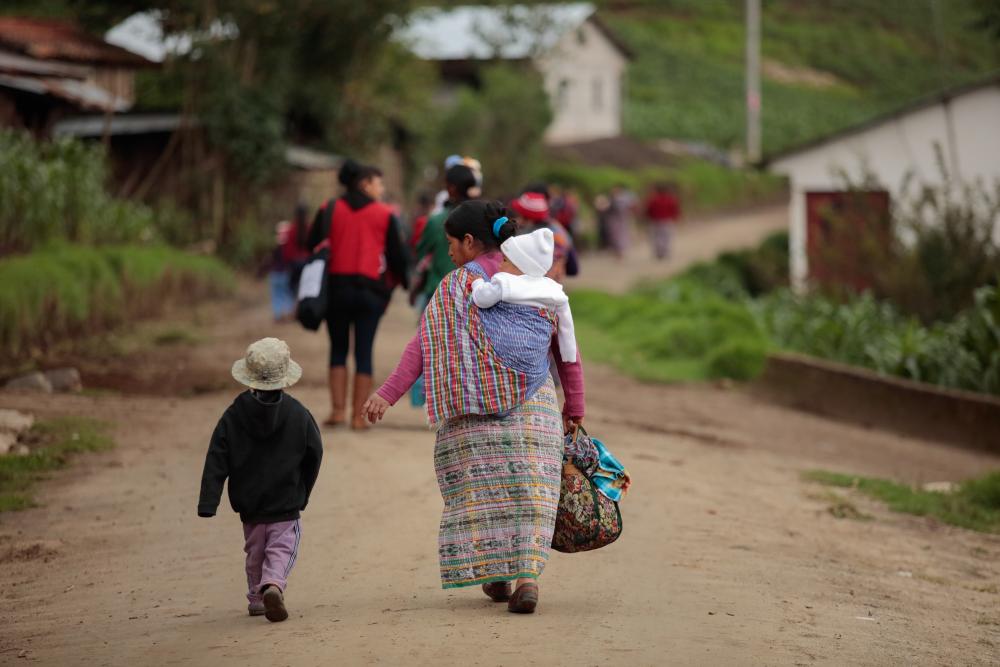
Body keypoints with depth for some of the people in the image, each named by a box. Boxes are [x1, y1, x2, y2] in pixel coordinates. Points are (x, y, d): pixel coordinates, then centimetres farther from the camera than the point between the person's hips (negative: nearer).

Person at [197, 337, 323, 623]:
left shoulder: (233, 416, -6)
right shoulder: (299, 415, -7)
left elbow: (216, 463, -9)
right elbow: (315, 455, 1)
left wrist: (208, 504, -9)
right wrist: (302, 493, 16)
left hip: (248, 505, 2)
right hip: (286, 505, -2)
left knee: (255, 551, 19)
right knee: (282, 548, 0)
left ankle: (257, 598, 25)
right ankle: (273, 585, -26)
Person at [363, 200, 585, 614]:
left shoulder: (458, 285, -4)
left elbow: (425, 345, -14)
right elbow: (567, 350, 10)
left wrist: (388, 394, -18)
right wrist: (574, 407, 18)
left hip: (476, 407, -2)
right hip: (535, 406, 2)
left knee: (482, 487, 13)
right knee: (527, 491, 2)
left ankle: (494, 574, 17)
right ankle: (527, 574, -14)